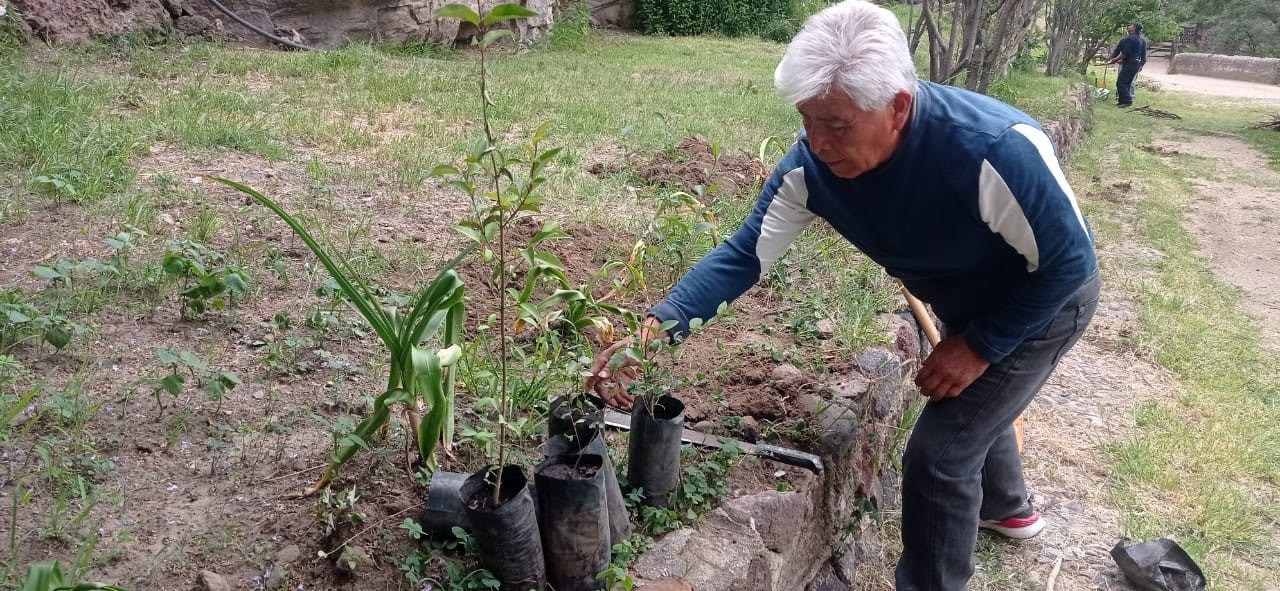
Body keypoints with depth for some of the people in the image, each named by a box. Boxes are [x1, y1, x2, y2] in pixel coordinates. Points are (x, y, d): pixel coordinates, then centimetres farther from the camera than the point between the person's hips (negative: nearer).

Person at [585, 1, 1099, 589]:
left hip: (1044, 302, -6)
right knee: (970, 406, 30)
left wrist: (979, 347, -26)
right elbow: (742, 255, -22)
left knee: (938, 454, -9)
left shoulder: (996, 148, -42)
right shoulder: (811, 166, -27)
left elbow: (1068, 260, -28)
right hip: (969, 308, 6)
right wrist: (653, 330, -34)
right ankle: (1008, 508, 61)